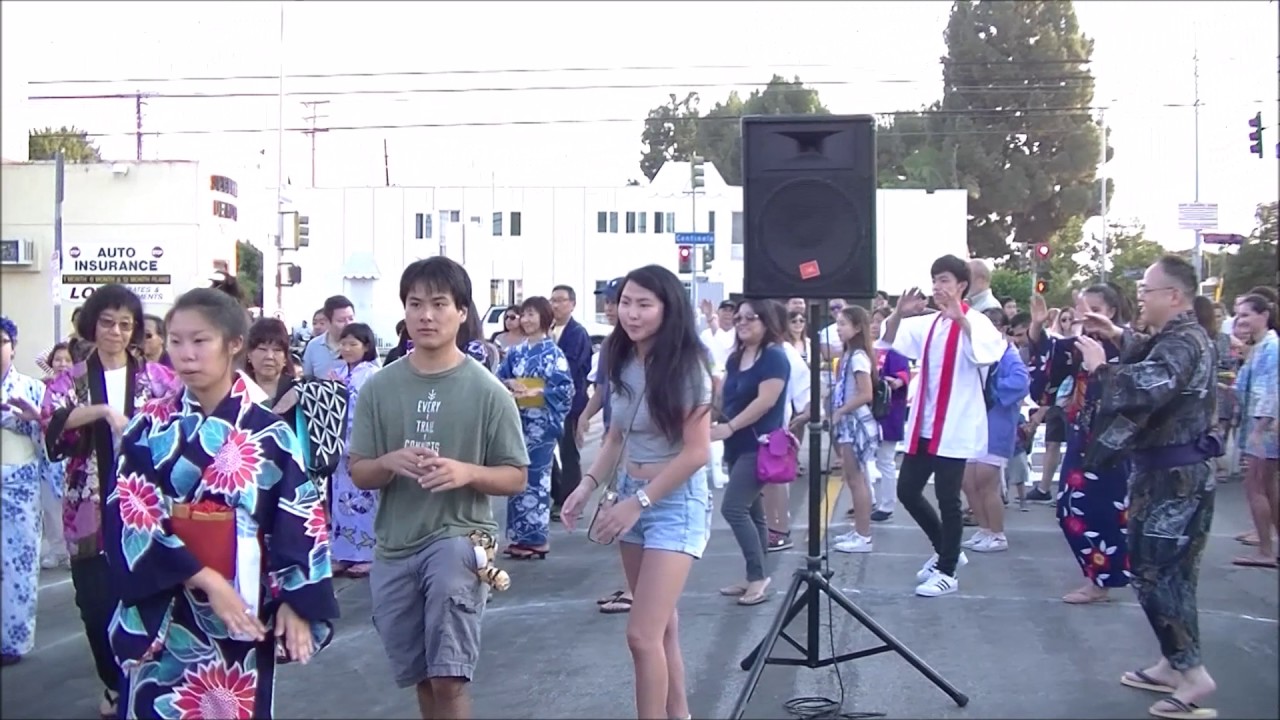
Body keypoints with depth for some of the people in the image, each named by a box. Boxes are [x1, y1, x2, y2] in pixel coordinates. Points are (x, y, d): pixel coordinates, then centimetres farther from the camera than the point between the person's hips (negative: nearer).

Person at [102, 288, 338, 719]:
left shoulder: (269, 434, -1)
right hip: (162, 611, 1)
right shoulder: (150, 427, 0)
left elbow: (301, 521, -1)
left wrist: (296, 604, -9)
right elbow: (131, 518, -8)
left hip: (244, 610, -1)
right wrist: (206, 580, -17)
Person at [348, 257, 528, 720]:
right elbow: (358, 474, 5)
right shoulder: (379, 388, 1)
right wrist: (390, 463, -17)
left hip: (458, 537, -3)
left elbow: (516, 477, -1)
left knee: (448, 680, -14)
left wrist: (466, 472, -21)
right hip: (394, 547, 4)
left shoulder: (487, 391, -6)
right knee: (421, 679, 18)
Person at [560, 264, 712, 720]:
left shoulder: (686, 366, -16)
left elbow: (697, 452, -17)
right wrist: (588, 485, 0)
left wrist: (638, 502, -18)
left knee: (642, 634, -11)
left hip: (675, 502, -7)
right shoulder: (622, 363, 3)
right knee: (661, 626, 15)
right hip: (631, 495, 7)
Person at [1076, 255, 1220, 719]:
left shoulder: (1182, 343, -21)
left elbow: (1142, 390, -37)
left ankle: (1192, 673, -6)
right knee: (1169, 570, 16)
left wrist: (1099, 367, -22)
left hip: (1173, 475, -11)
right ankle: (1173, 664, 25)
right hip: (1177, 471, 11)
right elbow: (1153, 362, 33)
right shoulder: (1187, 337, 13)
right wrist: (1120, 338, 18)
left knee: (1153, 571, -8)